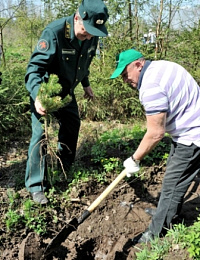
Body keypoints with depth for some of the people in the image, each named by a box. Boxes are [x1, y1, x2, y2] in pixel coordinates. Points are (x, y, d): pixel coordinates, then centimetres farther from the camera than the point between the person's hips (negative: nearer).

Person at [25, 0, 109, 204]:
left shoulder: (91, 36, -11)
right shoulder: (54, 32, -32)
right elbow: (35, 67, -34)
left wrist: (86, 84, 15)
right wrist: (37, 96, -48)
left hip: (67, 91, 7)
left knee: (72, 127, 17)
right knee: (41, 134, -9)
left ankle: (65, 171, 38)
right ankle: (36, 185, 3)